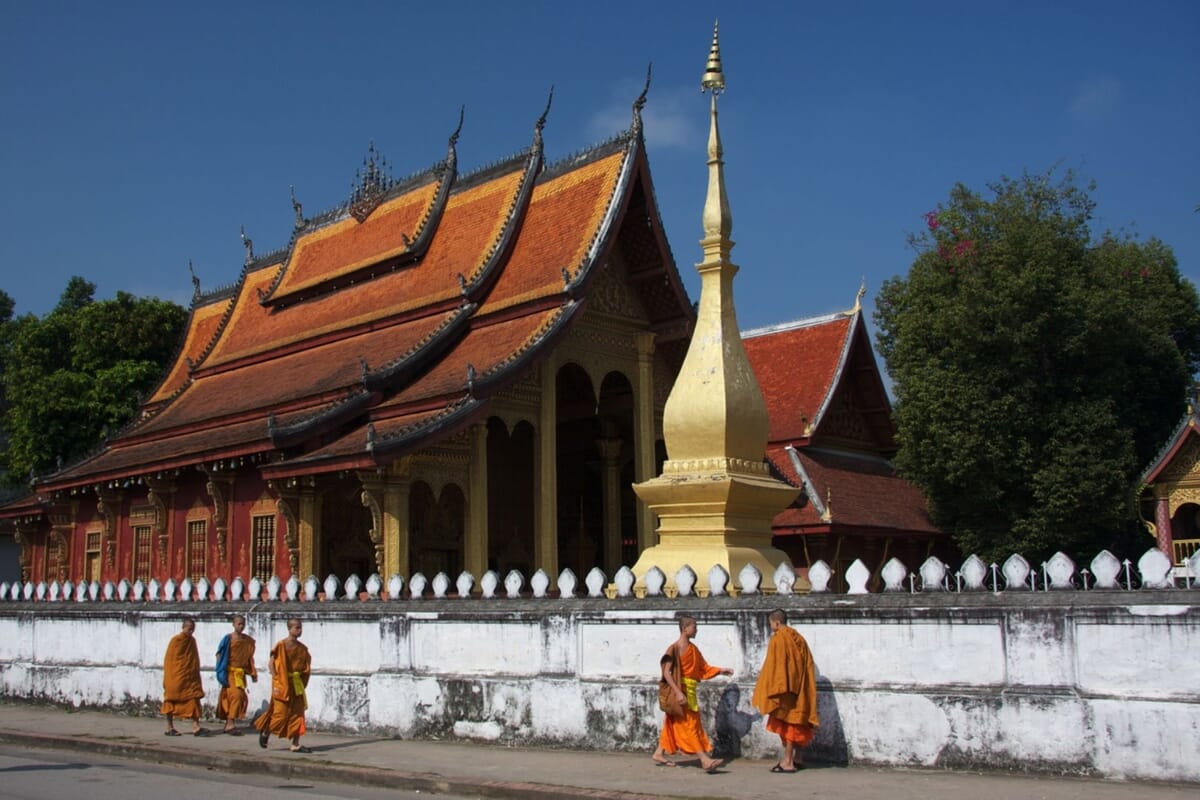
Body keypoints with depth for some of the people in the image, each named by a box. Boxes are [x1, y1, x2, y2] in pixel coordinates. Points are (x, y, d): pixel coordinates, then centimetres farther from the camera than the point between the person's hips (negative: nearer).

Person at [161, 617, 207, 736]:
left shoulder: (192, 640, 9)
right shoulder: (175, 640, -9)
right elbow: (169, 659, -8)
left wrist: (196, 675, 14)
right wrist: (168, 678, -10)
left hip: (190, 677, 6)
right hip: (176, 677, -6)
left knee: (194, 700, -3)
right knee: (172, 701, 4)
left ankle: (196, 727, -5)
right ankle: (169, 728, 12)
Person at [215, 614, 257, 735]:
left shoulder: (248, 641, 8)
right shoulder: (228, 639, -7)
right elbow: (220, 655, -6)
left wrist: (253, 673, 10)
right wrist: (221, 674, -12)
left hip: (241, 673, 6)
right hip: (230, 673, -6)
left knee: (242, 697, 6)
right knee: (236, 695, -17)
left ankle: (229, 724, 18)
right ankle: (230, 724, -12)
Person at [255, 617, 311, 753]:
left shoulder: (302, 648, 7)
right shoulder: (281, 645, -9)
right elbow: (271, 663, -8)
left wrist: (303, 684, 3)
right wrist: (275, 682, -13)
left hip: (297, 685, 5)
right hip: (282, 684, -5)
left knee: (297, 714, 2)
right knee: (281, 714, -2)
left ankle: (296, 745, 5)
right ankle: (265, 733, 26)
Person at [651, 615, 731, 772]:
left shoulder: (693, 649, 11)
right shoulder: (675, 648, -13)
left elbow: (703, 668, 16)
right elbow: (666, 672, -18)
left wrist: (720, 670, 3)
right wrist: (678, 692, -24)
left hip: (690, 691, 8)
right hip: (680, 690, -8)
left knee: (673, 724, 14)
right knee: (690, 725, -8)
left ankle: (659, 754, 25)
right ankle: (705, 760, -10)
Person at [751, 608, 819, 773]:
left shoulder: (778, 639, -12)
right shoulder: (798, 638, 11)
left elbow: (773, 667, -15)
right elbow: (808, 665, 14)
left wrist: (766, 692, -12)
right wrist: (800, 685, 19)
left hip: (784, 687, -8)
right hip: (799, 689, 8)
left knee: (787, 722, -5)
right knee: (797, 721, 13)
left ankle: (788, 762, -5)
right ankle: (797, 759, 19)